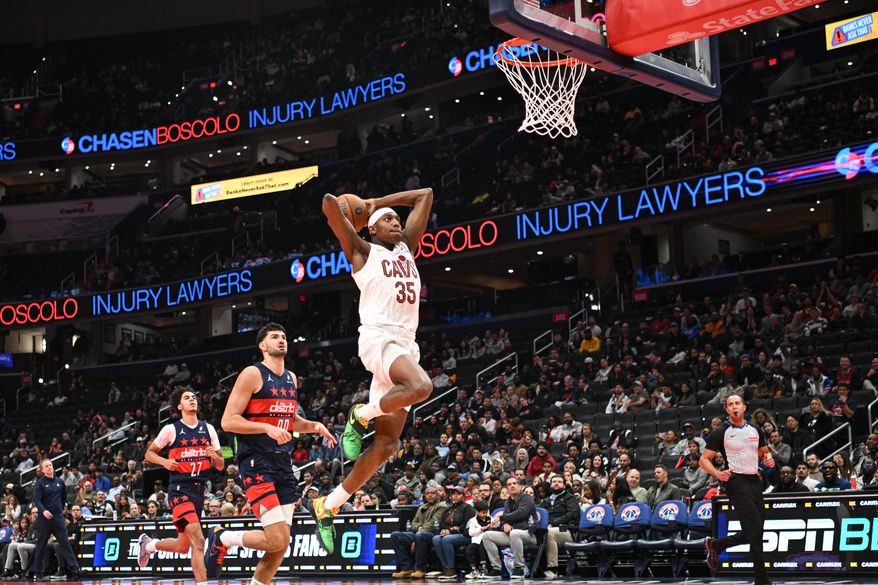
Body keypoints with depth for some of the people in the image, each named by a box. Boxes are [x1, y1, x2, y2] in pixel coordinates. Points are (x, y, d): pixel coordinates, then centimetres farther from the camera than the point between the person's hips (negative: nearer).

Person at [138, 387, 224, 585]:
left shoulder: (208, 429, 9)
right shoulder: (171, 429, -2)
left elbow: (221, 466, 12)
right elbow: (149, 453, 8)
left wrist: (215, 456, -11)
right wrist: (164, 461, -11)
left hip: (199, 490, 6)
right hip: (180, 489, -6)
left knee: (183, 547, 15)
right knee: (198, 541, -21)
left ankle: (148, 544, 41)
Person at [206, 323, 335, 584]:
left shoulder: (291, 379, 16)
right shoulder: (253, 374, -7)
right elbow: (228, 421, -13)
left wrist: (314, 426, 11)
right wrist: (267, 428, -22)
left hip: (283, 465, 8)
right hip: (257, 466, -8)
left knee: (281, 544, 4)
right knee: (278, 540, -16)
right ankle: (221, 538, 7)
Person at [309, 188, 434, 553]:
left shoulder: (407, 246, 23)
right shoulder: (362, 251, 7)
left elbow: (425, 195, 27)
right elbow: (329, 204, -4)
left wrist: (376, 202, 27)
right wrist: (342, 206, 18)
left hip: (405, 345, 7)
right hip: (378, 338, -7)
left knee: (386, 445, 1)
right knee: (421, 386, -36)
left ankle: (326, 506, 9)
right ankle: (361, 416, -9)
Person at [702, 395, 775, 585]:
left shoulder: (756, 431, 13)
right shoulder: (720, 433, -2)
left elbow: (764, 453, 26)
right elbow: (704, 459, -2)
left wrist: (768, 460, 2)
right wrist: (718, 473, -20)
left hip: (755, 481, 6)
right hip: (737, 482, -6)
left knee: (751, 534, 8)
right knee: (755, 529, -15)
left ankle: (715, 545, 31)